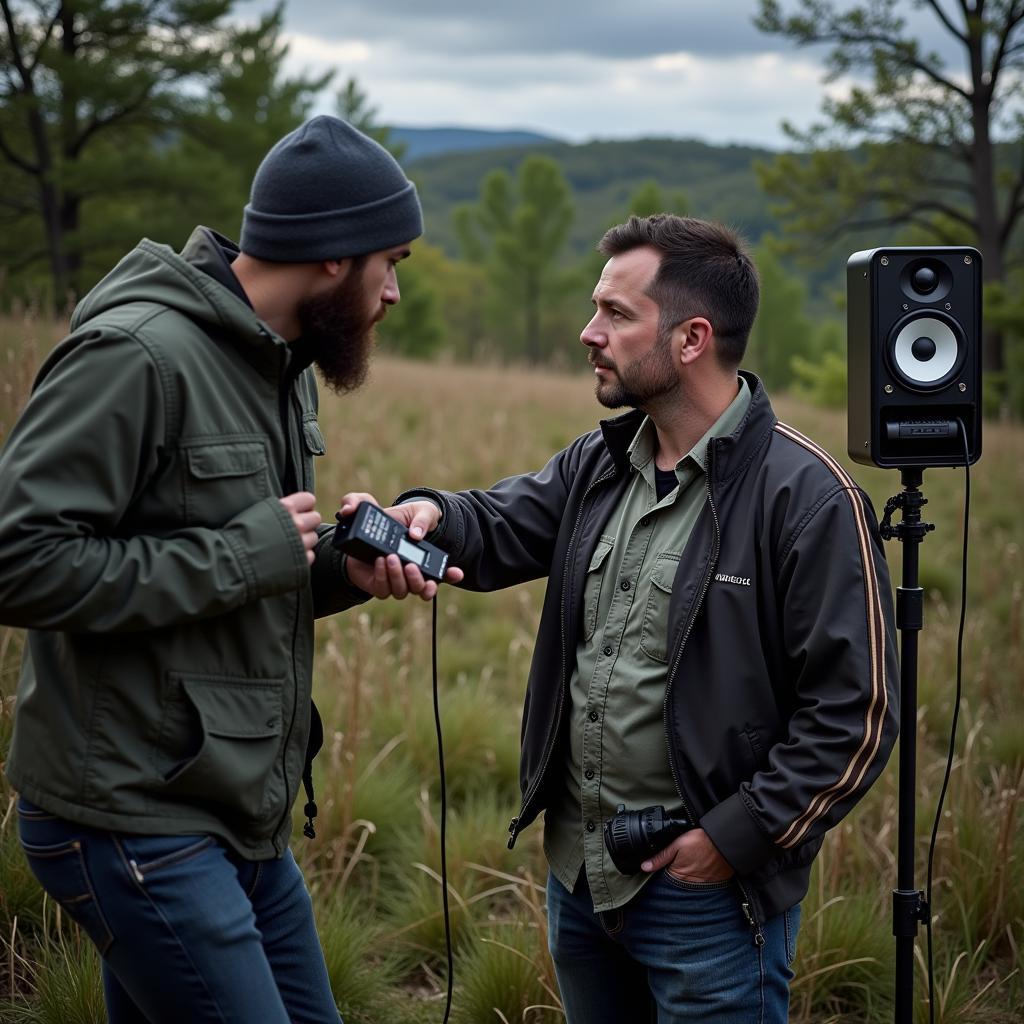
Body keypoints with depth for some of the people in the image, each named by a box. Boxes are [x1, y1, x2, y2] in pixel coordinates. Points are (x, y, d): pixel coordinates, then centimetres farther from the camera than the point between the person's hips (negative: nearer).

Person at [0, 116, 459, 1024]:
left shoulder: (283, 363, 11)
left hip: (247, 819, 9)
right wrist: (245, 555, -21)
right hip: (139, 828, -9)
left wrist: (349, 561, -3)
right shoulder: (134, 354, -19)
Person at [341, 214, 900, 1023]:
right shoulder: (597, 465, 9)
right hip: (577, 871, 7)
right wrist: (431, 515, -23)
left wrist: (738, 837, -16)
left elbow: (857, 712, -17)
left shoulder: (806, 494, -16)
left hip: (708, 889, -7)